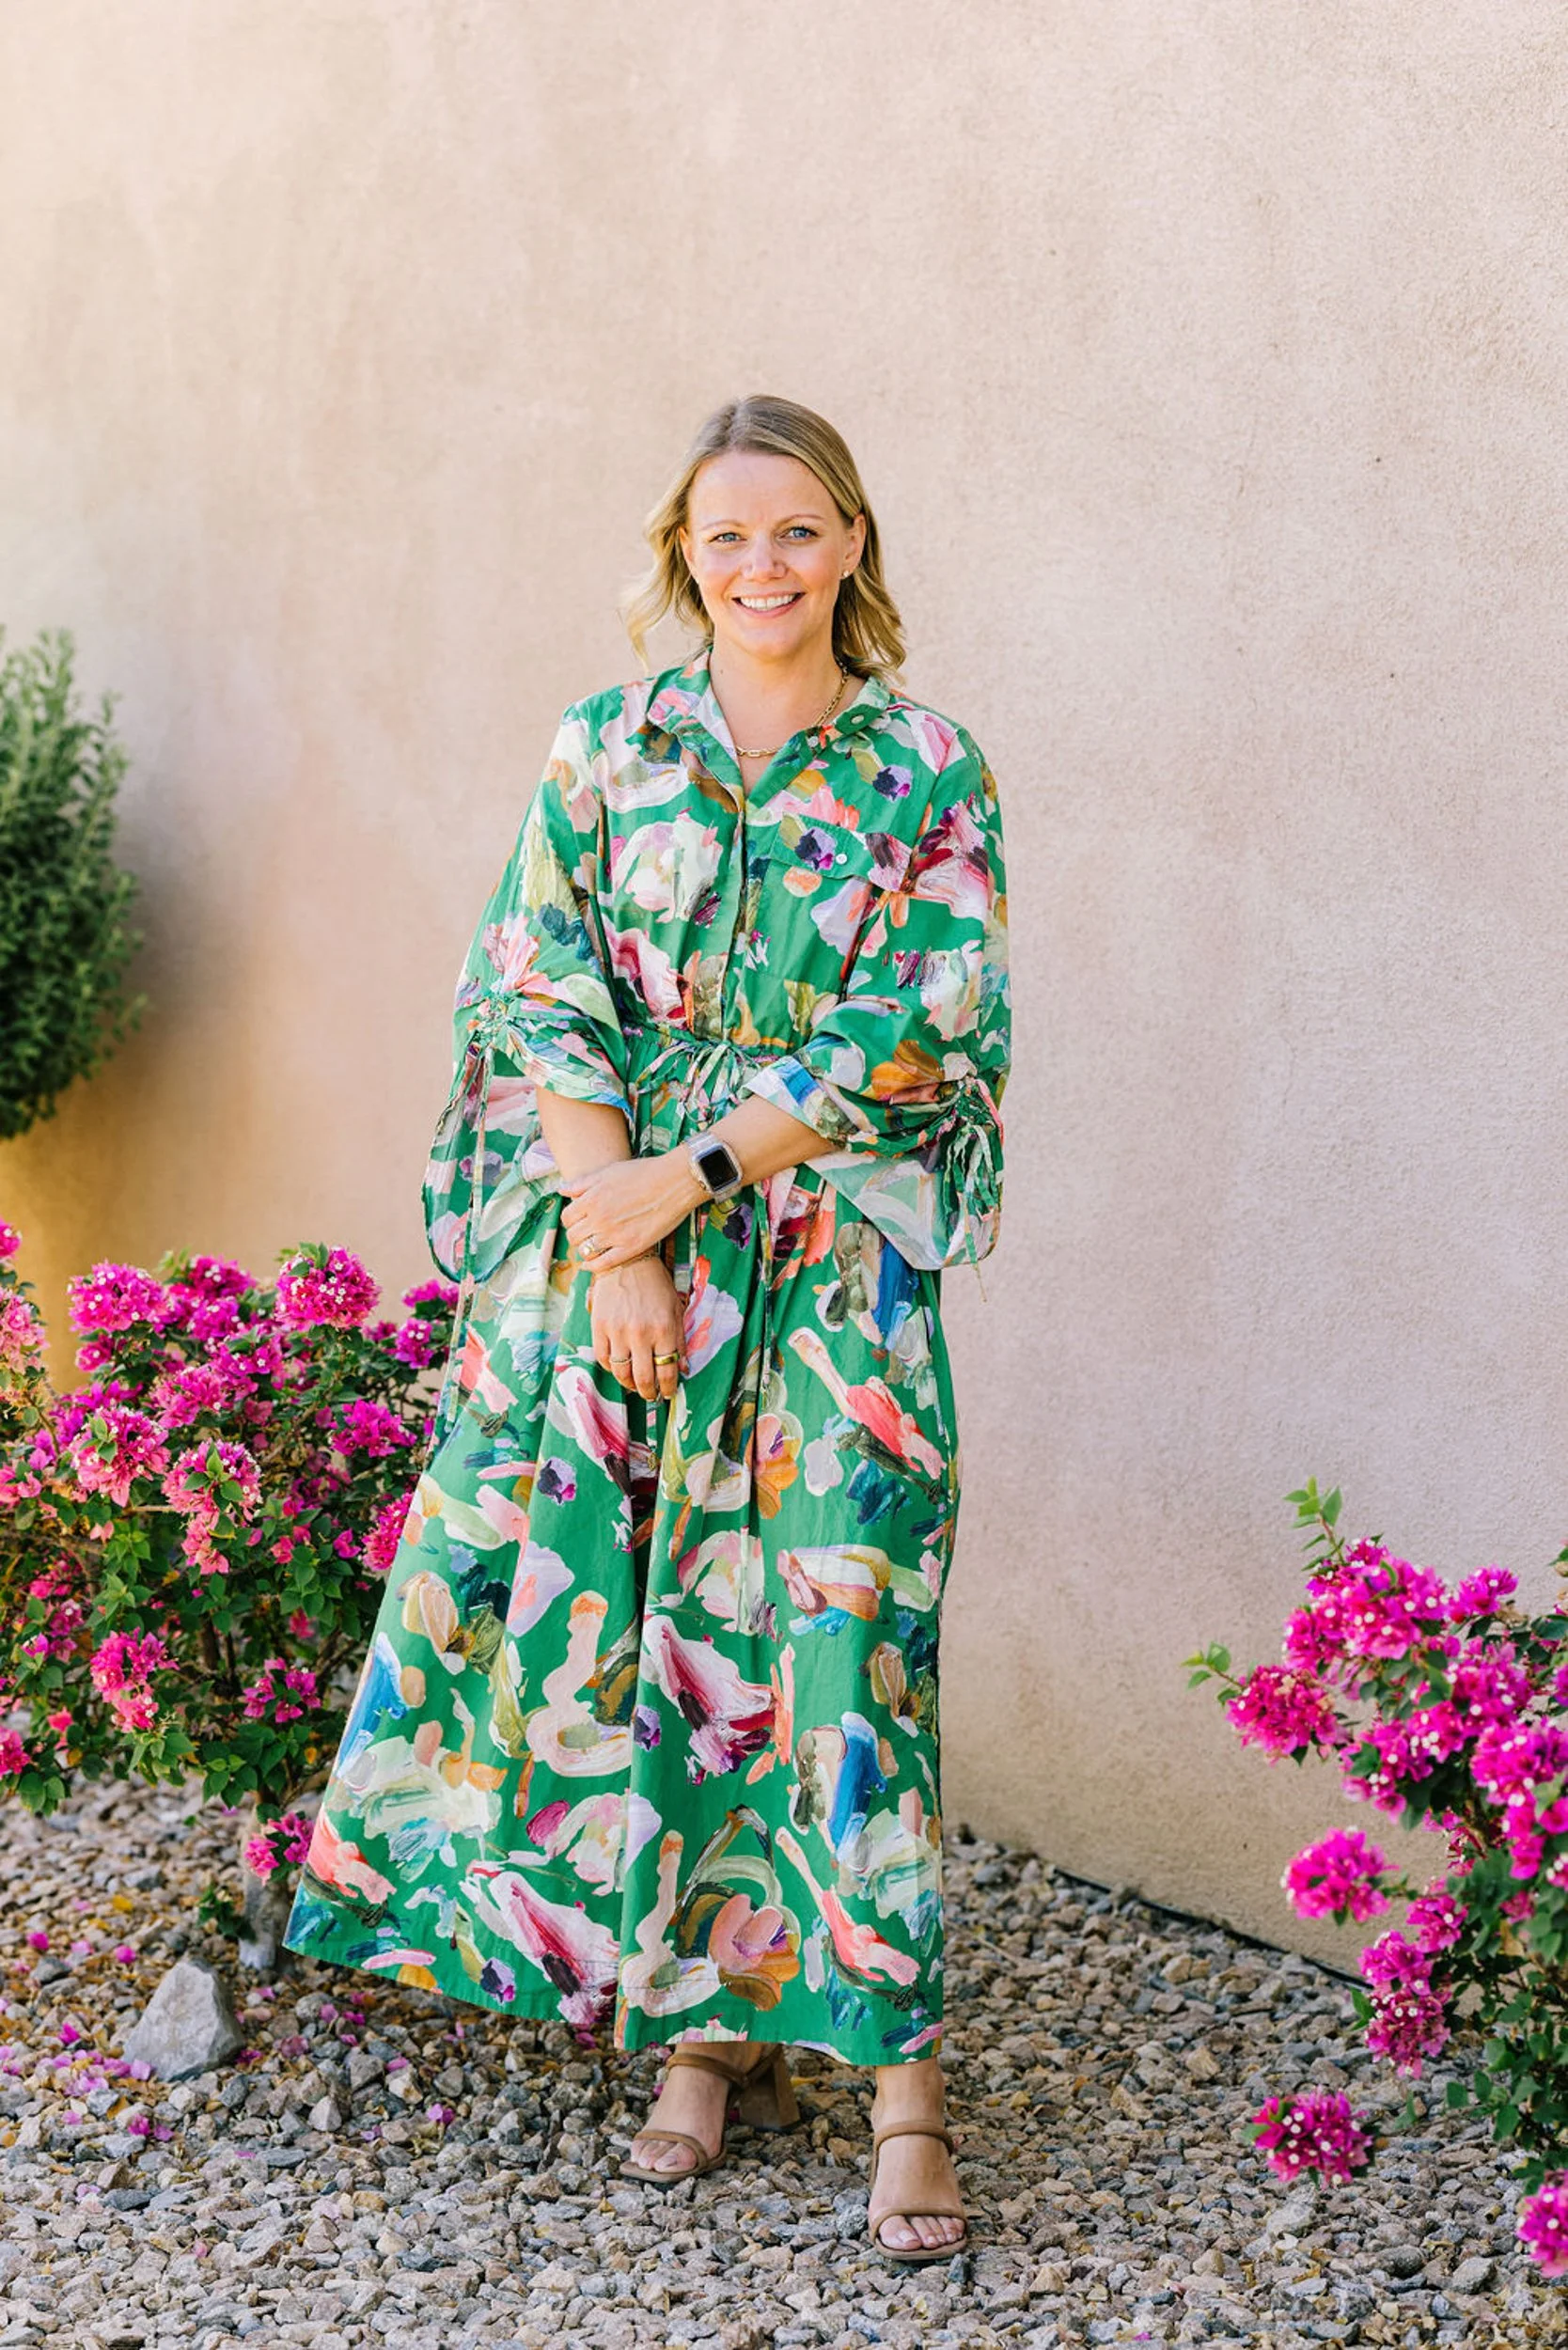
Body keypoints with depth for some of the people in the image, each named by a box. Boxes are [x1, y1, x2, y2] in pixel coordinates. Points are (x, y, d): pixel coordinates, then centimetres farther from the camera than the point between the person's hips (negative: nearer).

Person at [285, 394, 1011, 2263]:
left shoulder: (926, 774, 2)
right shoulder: (606, 749, 7)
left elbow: (905, 1038, -5)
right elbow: (543, 1006, 1)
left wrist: (688, 1181, -12)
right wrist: (612, 1248, -9)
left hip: (829, 1266, -2)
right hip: (608, 1238, 2)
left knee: (831, 1638, -6)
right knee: (618, 1621, 4)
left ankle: (896, 2069, 1)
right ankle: (704, 2028, 19)